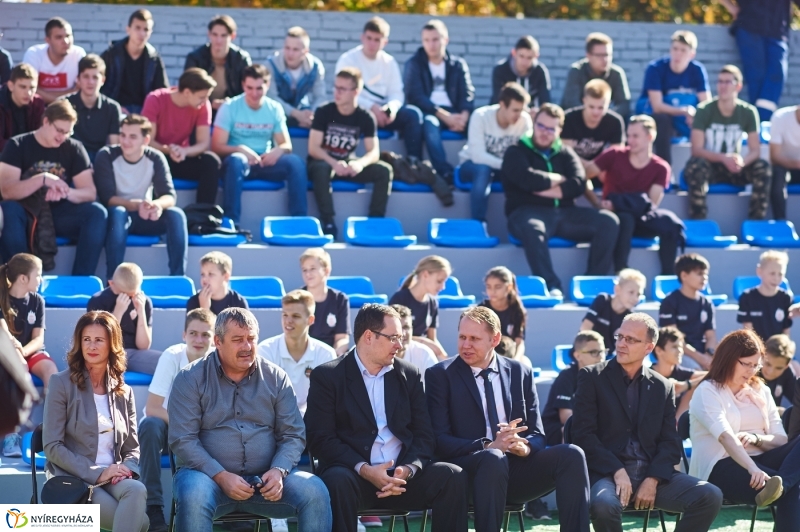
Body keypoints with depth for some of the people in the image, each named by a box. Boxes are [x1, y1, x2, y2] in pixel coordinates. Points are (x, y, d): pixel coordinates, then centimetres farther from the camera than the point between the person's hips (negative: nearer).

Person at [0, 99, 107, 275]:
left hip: (59, 215, 2)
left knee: (97, 212, -25)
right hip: (26, 213, -2)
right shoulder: (18, 145, -3)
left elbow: (90, 192, -4)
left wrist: (65, 192, -26)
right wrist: (42, 179, -29)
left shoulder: (74, 148, 3)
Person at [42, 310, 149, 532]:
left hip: (113, 478, 4)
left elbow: (132, 447, 15)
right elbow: (52, 446, -7)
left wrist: (127, 469, -10)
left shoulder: (124, 392, 14)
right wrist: (96, 473, -16)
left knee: (137, 490, -35)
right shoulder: (62, 383, -1)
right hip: (73, 478, -4)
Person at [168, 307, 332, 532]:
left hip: (265, 479, 3)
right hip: (208, 473, -3)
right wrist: (221, 477, -18)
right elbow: (183, 439, -6)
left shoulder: (276, 378, 10)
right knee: (194, 496, -37)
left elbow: (293, 435, 7)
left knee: (315, 491, -23)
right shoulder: (191, 379, 1)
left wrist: (279, 470, -13)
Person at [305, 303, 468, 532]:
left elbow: (423, 434, 9)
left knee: (452, 476, -22)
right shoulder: (327, 377, 2)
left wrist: (407, 469, -14)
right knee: (337, 480, -36)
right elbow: (320, 439, -6)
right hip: (354, 473, -3)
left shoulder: (410, 375, 14)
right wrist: (364, 469, -21)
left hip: (402, 477, 3)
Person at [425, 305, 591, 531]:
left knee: (571, 454, -22)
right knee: (493, 458, -38)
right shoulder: (440, 375, 3)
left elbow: (537, 436, 12)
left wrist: (525, 447, -15)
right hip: (468, 468, -4)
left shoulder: (520, 373, 13)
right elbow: (439, 441, -6)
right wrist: (489, 446, -22)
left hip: (517, 468, 4)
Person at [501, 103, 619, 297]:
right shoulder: (516, 153, 9)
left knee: (609, 221, -18)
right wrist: (558, 179, 2)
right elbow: (528, 179, -12)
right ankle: (551, 286, -41)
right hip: (529, 212, -4)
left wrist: (545, 189, -9)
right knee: (532, 227, -42)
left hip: (564, 213, 5)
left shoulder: (566, 153, 19)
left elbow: (579, 184, 1)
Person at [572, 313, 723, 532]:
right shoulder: (592, 377, 4)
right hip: (607, 473, -4)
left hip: (652, 474, 4)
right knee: (604, 505, -38)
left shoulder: (663, 387, 14)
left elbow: (670, 442, 8)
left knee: (710, 496, -19)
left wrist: (653, 480, -10)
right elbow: (583, 434, -4)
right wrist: (618, 472, -16)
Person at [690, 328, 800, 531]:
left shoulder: (761, 392, 20)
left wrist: (756, 438, -13)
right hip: (720, 468, -7)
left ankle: (780, 485, -50)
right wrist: (752, 469, -37)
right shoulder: (708, 392, -1)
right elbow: (725, 436, -20)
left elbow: (781, 440, 12)